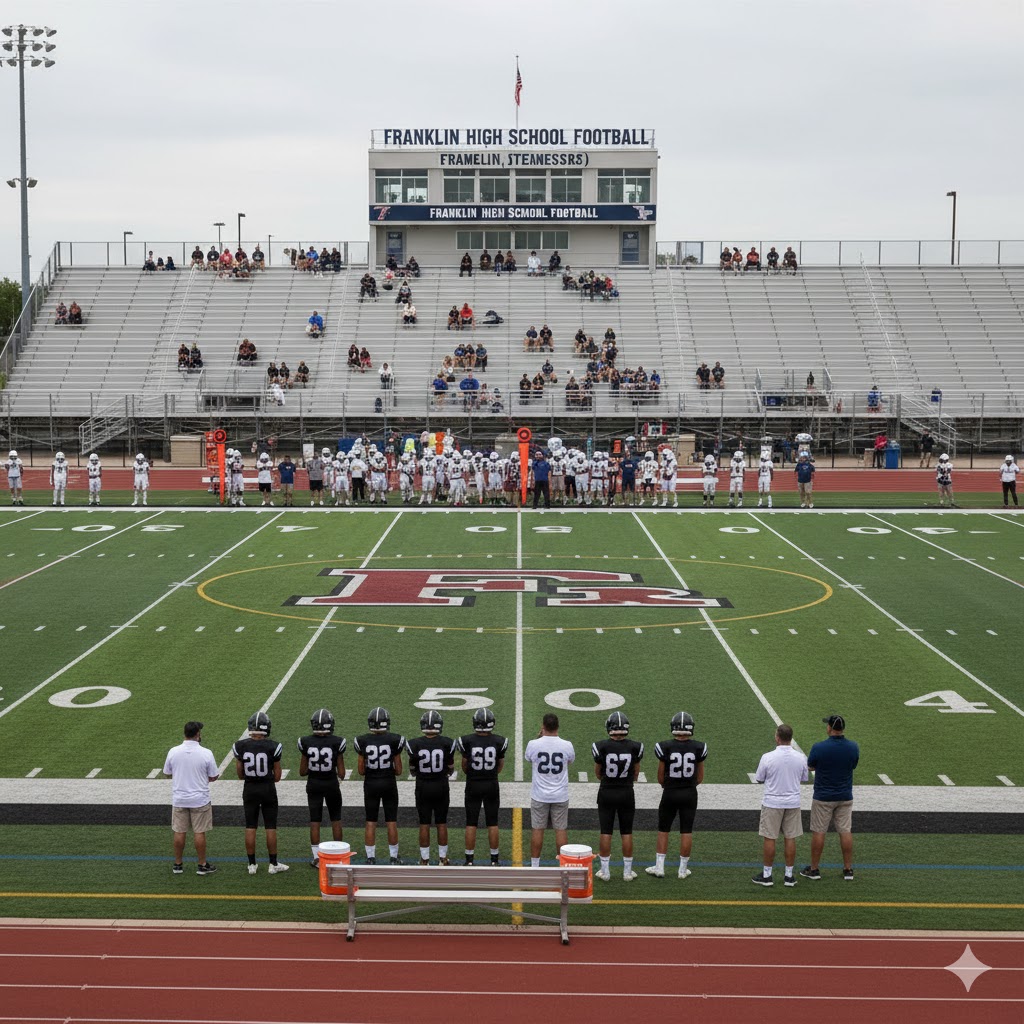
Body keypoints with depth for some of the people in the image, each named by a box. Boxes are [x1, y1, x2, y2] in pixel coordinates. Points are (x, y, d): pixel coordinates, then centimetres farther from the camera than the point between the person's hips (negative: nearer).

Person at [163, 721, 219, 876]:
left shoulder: (173, 752, -8)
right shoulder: (206, 753, -15)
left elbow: (167, 773, 5)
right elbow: (213, 777, -7)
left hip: (179, 799, 2)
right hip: (200, 799, -2)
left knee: (179, 832, 11)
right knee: (199, 833, 6)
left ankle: (177, 865, 20)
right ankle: (202, 865, 14)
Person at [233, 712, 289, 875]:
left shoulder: (240, 746, -8)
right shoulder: (273, 747, -13)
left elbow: (240, 774, 1)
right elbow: (277, 776, -5)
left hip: (249, 789, 2)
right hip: (268, 788, -2)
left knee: (250, 827, 10)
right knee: (270, 827, 7)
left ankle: (252, 864, 14)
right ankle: (273, 864, 13)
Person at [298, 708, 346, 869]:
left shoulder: (306, 742, -9)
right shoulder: (337, 742, -13)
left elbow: (302, 772, -4)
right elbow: (341, 772, -8)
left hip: (313, 785, 1)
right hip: (332, 784, -1)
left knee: (314, 821, 8)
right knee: (336, 820, 15)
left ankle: (317, 858, 10)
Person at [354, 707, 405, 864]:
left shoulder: (363, 741, -8)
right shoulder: (394, 740, -10)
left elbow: (361, 770, -3)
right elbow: (398, 770, -5)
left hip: (370, 784, 1)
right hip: (389, 783, -1)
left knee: (370, 822, 9)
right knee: (391, 822, 9)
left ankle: (370, 858, 12)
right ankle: (394, 858, 14)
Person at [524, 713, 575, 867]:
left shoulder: (533, 744, -13)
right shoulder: (566, 745, -11)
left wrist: (539, 737, 12)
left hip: (539, 796, 0)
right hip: (560, 796, 0)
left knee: (537, 829, 9)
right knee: (561, 830, 8)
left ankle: (534, 866, 15)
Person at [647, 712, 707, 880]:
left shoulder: (665, 747, -12)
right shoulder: (698, 748, -7)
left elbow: (660, 777, -3)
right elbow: (700, 777, 2)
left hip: (670, 794, -1)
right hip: (690, 794, 1)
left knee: (663, 830, 12)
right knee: (686, 831, 9)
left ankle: (659, 867, 15)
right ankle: (683, 869, 15)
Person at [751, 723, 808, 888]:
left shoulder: (768, 757, -15)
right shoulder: (800, 757, -6)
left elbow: (759, 779, -3)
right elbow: (804, 779, 8)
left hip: (772, 802, -3)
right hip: (793, 802, 3)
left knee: (769, 838, 6)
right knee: (790, 838, 9)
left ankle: (766, 875, 12)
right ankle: (789, 876, 15)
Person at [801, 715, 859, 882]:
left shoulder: (819, 747, -18)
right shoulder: (853, 747, -7)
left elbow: (810, 767, -2)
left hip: (822, 797, -3)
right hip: (845, 797, 3)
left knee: (818, 832, 6)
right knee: (845, 832, 10)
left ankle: (814, 869, 14)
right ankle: (848, 870, 14)